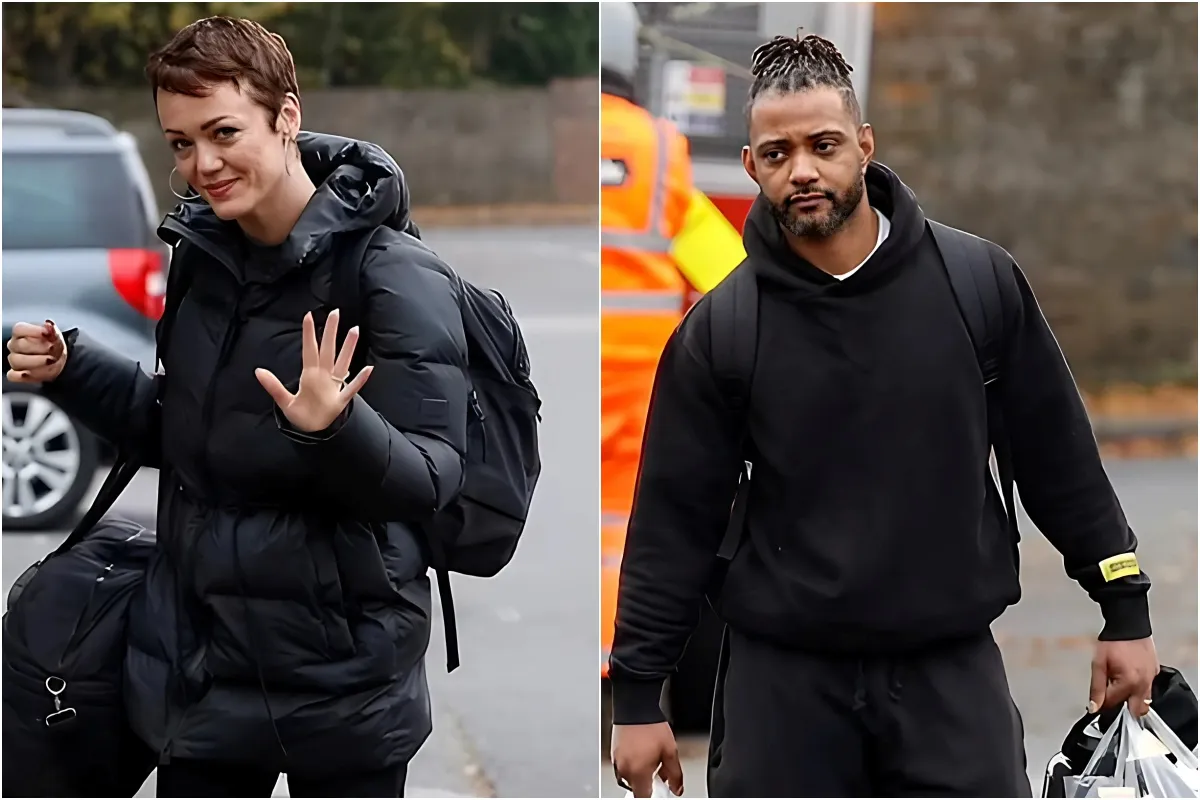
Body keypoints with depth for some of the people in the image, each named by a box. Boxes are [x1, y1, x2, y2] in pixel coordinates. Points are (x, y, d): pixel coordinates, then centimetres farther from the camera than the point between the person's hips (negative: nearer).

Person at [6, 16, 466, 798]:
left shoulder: (393, 274, -15)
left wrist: (333, 429, -36)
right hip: (197, 660, 6)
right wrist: (71, 369, 4)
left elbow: (430, 479, -18)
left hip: (340, 674, -6)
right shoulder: (202, 254, 5)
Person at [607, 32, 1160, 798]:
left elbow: (1059, 456, 5)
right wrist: (638, 690, 0)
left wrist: (1126, 609, 7)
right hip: (783, 677, 0)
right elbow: (675, 519, 0)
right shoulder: (720, 329, -3)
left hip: (955, 668, 0)